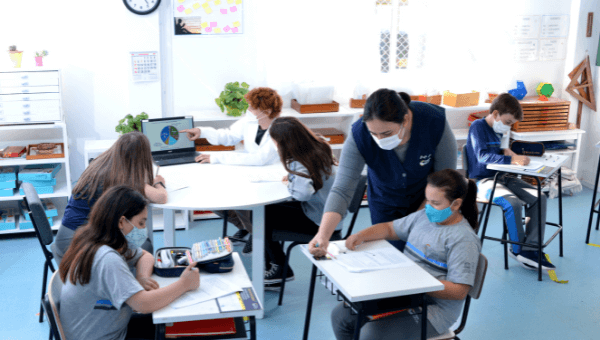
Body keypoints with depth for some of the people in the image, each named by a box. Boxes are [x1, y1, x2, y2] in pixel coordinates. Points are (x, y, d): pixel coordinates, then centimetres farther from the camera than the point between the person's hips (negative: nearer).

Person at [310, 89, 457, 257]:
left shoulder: (435, 122, -32)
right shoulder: (359, 136, -31)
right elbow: (342, 190, -33)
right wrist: (323, 234, -46)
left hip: (427, 199, 0)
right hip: (385, 203, 1)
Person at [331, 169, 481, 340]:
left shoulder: (464, 239, -16)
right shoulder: (424, 216, 9)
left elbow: (459, 291, -21)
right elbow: (390, 228, 20)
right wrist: (361, 235, -1)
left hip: (432, 311, -8)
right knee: (340, 315, 0)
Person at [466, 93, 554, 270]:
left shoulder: (497, 130, 16)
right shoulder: (478, 127, -11)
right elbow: (482, 156, -24)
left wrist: (504, 152, 5)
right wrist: (511, 160, -31)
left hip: (501, 177, 9)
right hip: (482, 180, -9)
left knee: (539, 197, -8)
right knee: (513, 202, -32)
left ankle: (531, 248, -9)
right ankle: (518, 249, -12)